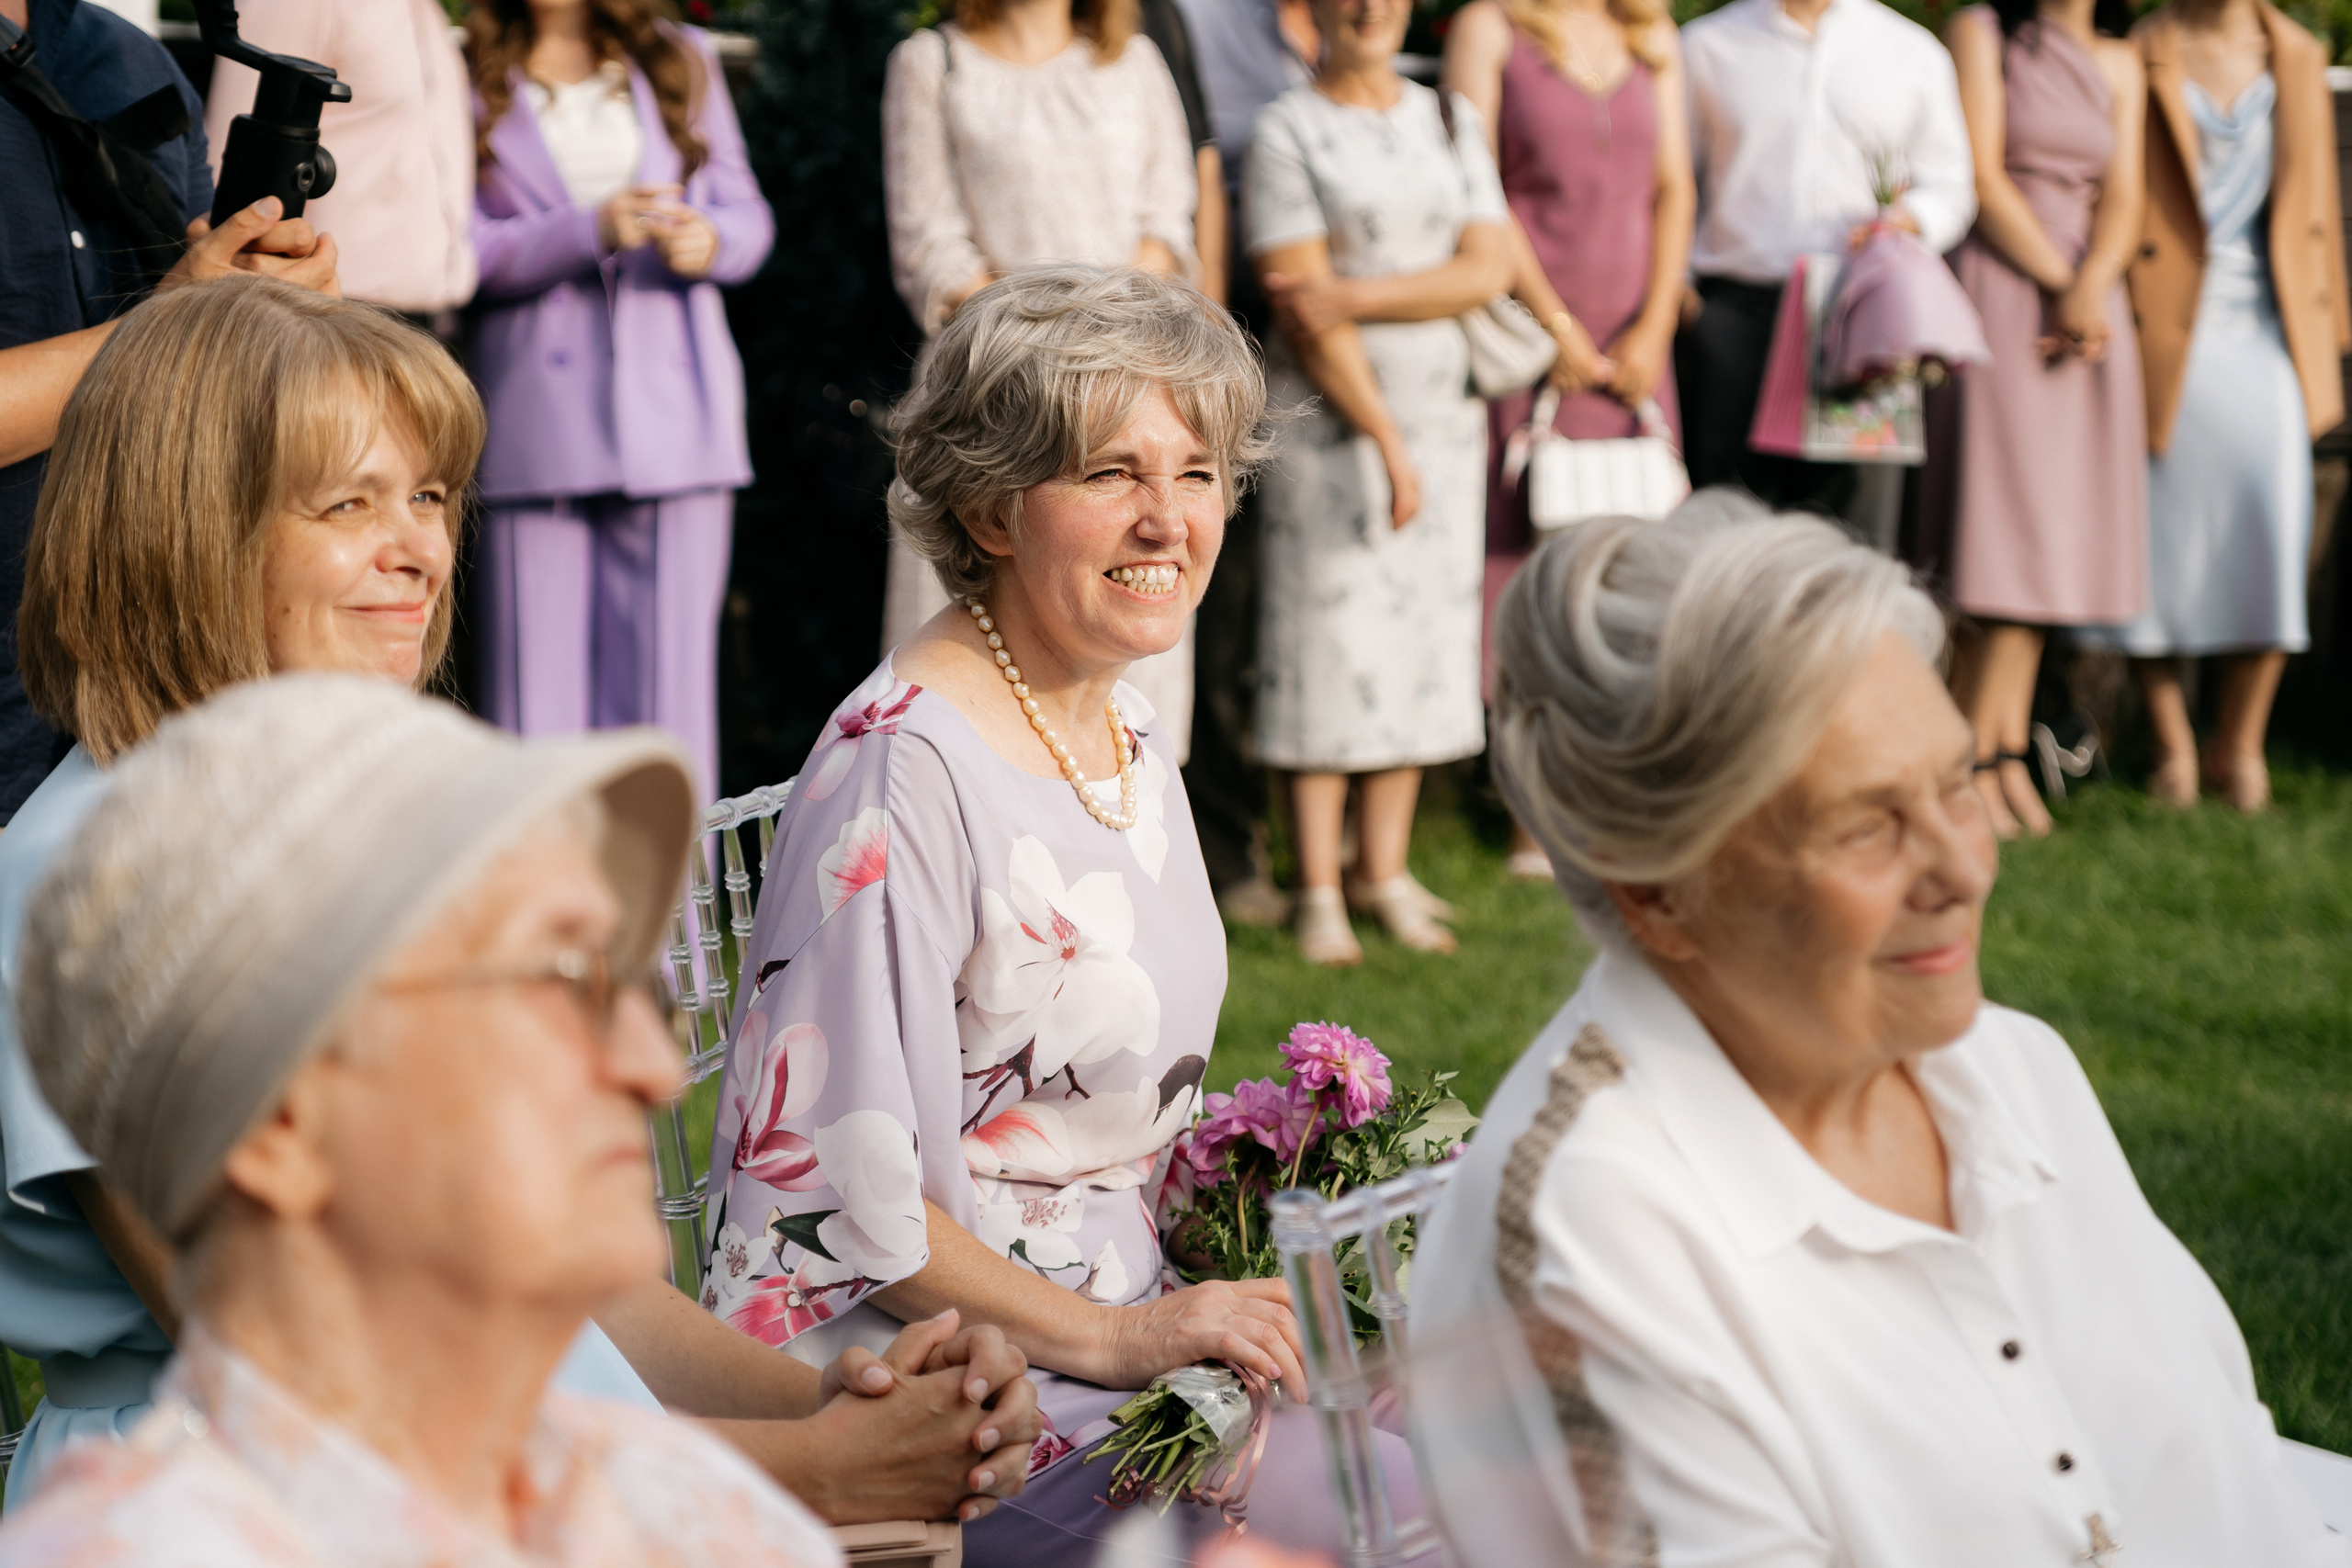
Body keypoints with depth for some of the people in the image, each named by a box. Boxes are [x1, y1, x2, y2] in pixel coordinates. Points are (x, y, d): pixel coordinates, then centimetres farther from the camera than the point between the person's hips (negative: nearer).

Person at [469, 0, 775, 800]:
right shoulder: (471, 82, 5)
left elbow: (748, 214, 14)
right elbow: (462, 251, -5)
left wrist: (710, 240, -9)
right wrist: (591, 230, -17)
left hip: (674, 402, 2)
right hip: (536, 425, -2)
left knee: (669, 673, -1)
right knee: (540, 691, -3)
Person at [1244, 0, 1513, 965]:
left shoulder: (1452, 121, 11)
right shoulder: (1286, 133, -4)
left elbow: (1487, 271, 0)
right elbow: (1302, 309, -10)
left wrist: (1358, 295, -14)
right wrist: (1385, 439, -12)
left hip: (1444, 418, 5)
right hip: (1328, 422, -5)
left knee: (1423, 643, 5)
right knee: (1328, 642, -5)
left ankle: (1385, 873, 14)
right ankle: (1319, 893, 1)